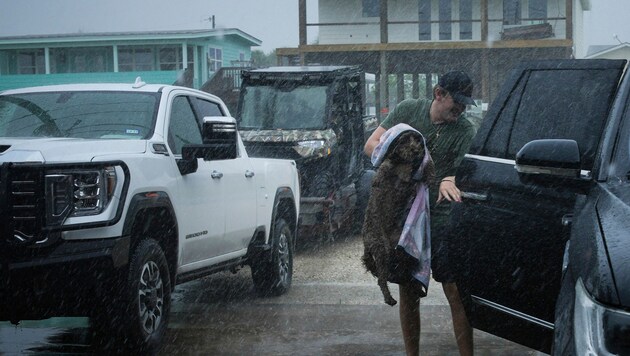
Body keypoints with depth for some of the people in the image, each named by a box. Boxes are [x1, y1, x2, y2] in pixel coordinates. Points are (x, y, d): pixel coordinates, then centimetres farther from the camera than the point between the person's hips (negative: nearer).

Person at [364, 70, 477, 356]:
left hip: (441, 217, -2)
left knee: (456, 292, -7)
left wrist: (449, 181, -38)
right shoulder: (408, 110, 3)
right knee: (408, 293, 9)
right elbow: (371, 145, 0)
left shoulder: (464, 131, -2)